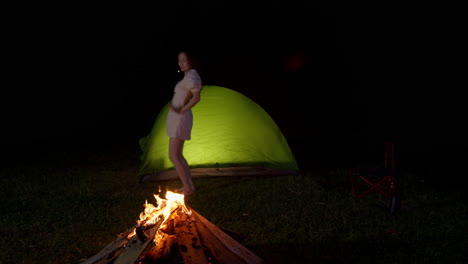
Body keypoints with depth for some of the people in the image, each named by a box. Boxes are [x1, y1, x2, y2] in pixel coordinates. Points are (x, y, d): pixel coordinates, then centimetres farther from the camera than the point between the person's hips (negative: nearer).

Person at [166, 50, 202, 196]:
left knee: (173, 156, -9)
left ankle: (188, 188, -3)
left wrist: (181, 110, -24)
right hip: (177, 119, 10)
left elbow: (196, 97, -31)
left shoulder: (191, 77, -16)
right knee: (177, 155, 14)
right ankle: (188, 185, 19)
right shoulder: (190, 76, 16)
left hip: (180, 119, -10)